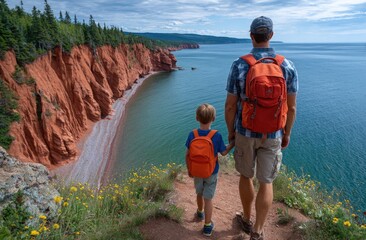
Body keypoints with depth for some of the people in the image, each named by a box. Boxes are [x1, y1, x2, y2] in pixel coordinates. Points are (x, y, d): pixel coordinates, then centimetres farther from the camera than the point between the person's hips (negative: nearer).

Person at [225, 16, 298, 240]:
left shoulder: (239, 65, -15)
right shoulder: (288, 66, -10)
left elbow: (230, 105, -11)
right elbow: (291, 108, -4)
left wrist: (230, 131, 6)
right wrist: (287, 133, 12)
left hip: (245, 132, -1)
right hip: (272, 134, 1)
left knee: (246, 176, 21)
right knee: (266, 182, 13)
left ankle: (247, 219, 39)